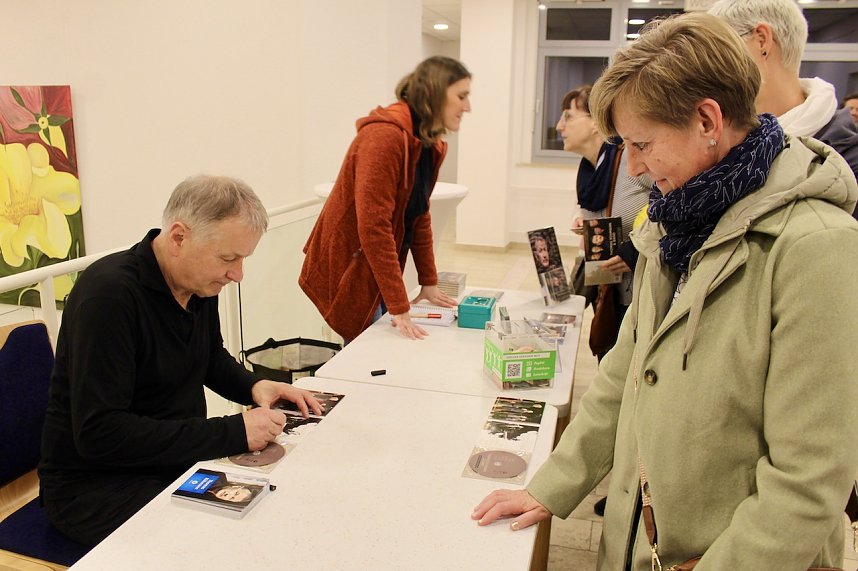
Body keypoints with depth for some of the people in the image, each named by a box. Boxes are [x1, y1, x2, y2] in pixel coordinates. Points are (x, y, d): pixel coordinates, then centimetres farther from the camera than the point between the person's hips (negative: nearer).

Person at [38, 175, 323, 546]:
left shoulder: (198, 280, -2)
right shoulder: (109, 293, -24)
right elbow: (99, 433, -27)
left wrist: (253, 386, -4)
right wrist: (232, 432, -28)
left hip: (179, 458, 7)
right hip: (95, 486, -7)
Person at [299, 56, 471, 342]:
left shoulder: (430, 145, 4)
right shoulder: (385, 136, -24)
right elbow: (373, 226, -28)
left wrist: (429, 283, 8)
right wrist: (399, 309, -27)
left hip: (378, 268, 8)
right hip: (347, 268, -8)